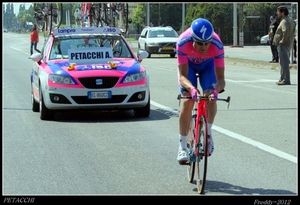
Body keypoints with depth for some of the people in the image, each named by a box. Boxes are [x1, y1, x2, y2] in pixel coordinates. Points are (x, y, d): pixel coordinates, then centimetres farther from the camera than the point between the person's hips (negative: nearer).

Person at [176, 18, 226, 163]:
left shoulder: (217, 45, -38)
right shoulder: (183, 42, -40)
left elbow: (220, 78, -35)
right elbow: (182, 76, -37)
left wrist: (216, 90, -56)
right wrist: (191, 88, -57)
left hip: (208, 64, 1)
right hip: (188, 64, -1)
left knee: (211, 99, -17)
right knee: (187, 101, -16)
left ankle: (208, 132, 11)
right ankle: (182, 147, -9)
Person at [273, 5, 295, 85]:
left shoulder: (284, 21, -18)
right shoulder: (290, 20, 15)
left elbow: (286, 31, -34)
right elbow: (293, 30, 25)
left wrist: (282, 40, -23)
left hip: (283, 45, -11)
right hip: (289, 44, 11)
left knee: (284, 62, -8)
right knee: (283, 62, 17)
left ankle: (286, 80, -7)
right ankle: (282, 79, 24)